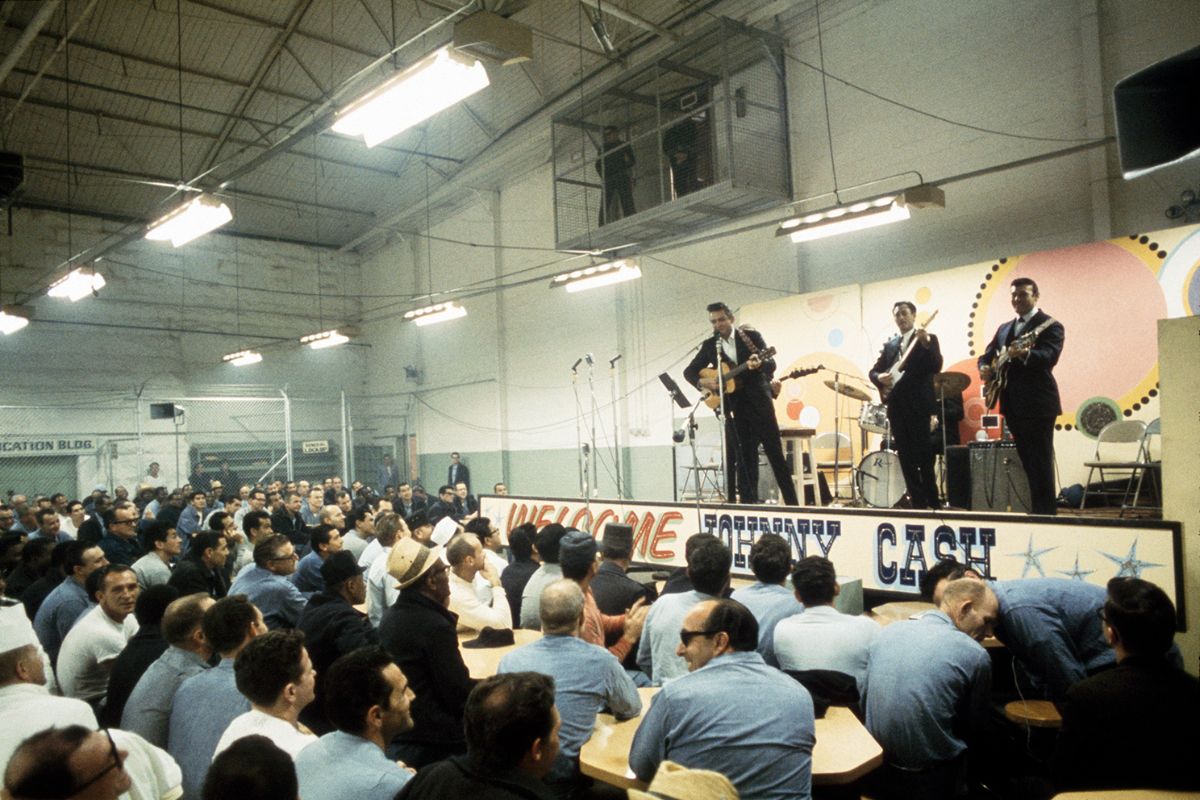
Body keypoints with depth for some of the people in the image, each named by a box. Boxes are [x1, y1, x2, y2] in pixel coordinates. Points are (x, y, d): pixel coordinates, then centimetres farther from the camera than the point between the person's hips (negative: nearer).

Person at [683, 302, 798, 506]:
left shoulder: (751, 336, 0)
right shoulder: (709, 345, 8)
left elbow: (771, 364, -8)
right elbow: (689, 371, 9)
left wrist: (759, 364, -32)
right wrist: (702, 382, -12)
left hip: (759, 400, -2)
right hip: (734, 406, 3)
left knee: (775, 451, -1)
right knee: (745, 456, 5)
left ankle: (791, 501, 6)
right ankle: (749, 501, 9)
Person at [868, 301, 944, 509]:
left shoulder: (928, 339, 1)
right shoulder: (889, 344, 17)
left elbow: (936, 367, -13)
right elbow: (873, 370, 15)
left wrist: (926, 344, -28)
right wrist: (880, 377, -8)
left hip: (918, 405, -5)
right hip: (896, 406, 5)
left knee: (923, 457, -7)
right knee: (906, 458, 6)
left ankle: (933, 503, 3)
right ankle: (917, 502, 13)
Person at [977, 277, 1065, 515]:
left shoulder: (1050, 325, -5)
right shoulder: (1004, 328, 19)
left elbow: (1050, 356, -22)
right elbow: (987, 354, 20)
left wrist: (1024, 354, -42)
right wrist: (984, 367, -3)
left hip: (1037, 404, -8)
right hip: (1013, 405, 8)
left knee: (1041, 464, -7)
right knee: (1028, 462, 14)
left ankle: (1046, 513, -2)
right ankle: (1036, 510, 22)